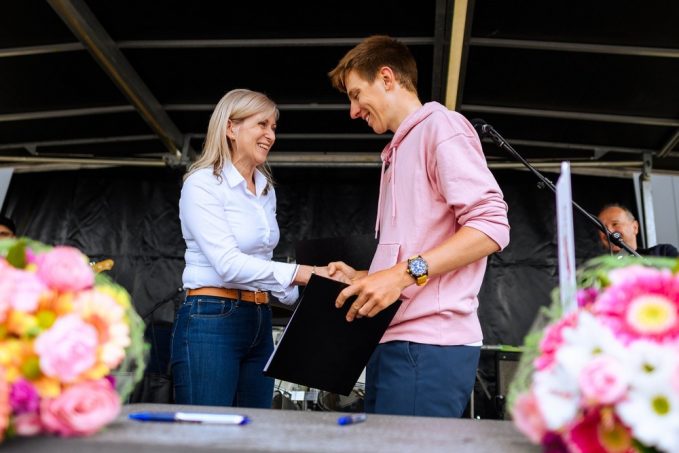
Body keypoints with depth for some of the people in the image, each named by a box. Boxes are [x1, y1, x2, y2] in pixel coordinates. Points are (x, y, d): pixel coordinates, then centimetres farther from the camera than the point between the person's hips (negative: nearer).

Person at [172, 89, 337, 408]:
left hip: (259, 323, 7)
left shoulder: (266, 189, 14)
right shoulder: (203, 184, -9)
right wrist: (303, 272, -26)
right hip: (211, 322, -7)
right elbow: (228, 264, -20)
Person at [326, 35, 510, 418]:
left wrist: (404, 273, -20)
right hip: (394, 342, 9)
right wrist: (363, 278, 12)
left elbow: (491, 226, -14)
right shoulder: (400, 150, 26)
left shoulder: (440, 125, -1)